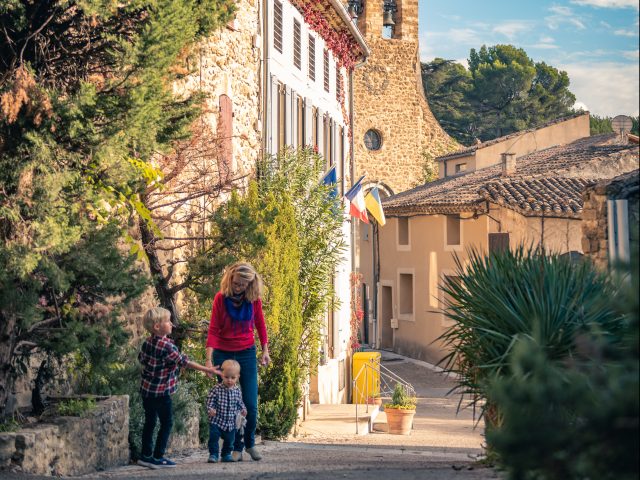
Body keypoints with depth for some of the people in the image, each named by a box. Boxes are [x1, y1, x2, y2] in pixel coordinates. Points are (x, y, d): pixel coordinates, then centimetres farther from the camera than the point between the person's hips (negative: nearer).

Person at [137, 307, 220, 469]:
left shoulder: (147, 342, 4)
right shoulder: (167, 346, -20)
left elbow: (141, 358, 17)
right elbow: (184, 362, -19)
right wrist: (206, 369, -14)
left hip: (146, 388, 8)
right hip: (161, 391, -8)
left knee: (150, 421, 14)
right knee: (166, 423, 1)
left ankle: (146, 455, 19)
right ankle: (158, 457, 1)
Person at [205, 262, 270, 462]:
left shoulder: (254, 299, -5)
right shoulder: (221, 298, -11)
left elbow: (260, 324, 8)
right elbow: (213, 330, -12)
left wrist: (265, 350, 5)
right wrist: (209, 358, -21)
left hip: (247, 354, 1)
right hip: (224, 354, -1)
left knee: (251, 405, -2)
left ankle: (250, 443, 19)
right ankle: (236, 448, 12)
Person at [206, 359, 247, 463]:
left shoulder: (237, 391, 1)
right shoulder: (216, 389, -12)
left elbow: (239, 403, 13)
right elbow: (210, 400, -10)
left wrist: (242, 410, -4)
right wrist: (210, 409, -26)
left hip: (230, 422, 4)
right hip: (216, 420, -4)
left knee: (229, 439, 13)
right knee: (214, 437, -10)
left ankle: (226, 454, 30)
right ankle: (213, 455, 1)